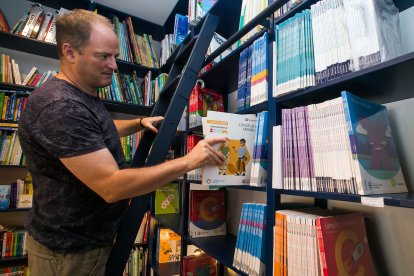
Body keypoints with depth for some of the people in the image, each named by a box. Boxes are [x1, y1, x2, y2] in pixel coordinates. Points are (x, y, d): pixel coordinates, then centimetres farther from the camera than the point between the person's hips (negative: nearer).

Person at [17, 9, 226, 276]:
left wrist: (140, 122, 6)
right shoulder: (60, 107, -29)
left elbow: (98, 131, 23)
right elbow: (111, 186, -33)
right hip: (70, 253, -9)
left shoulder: (83, 95, 5)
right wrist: (189, 161, -30)